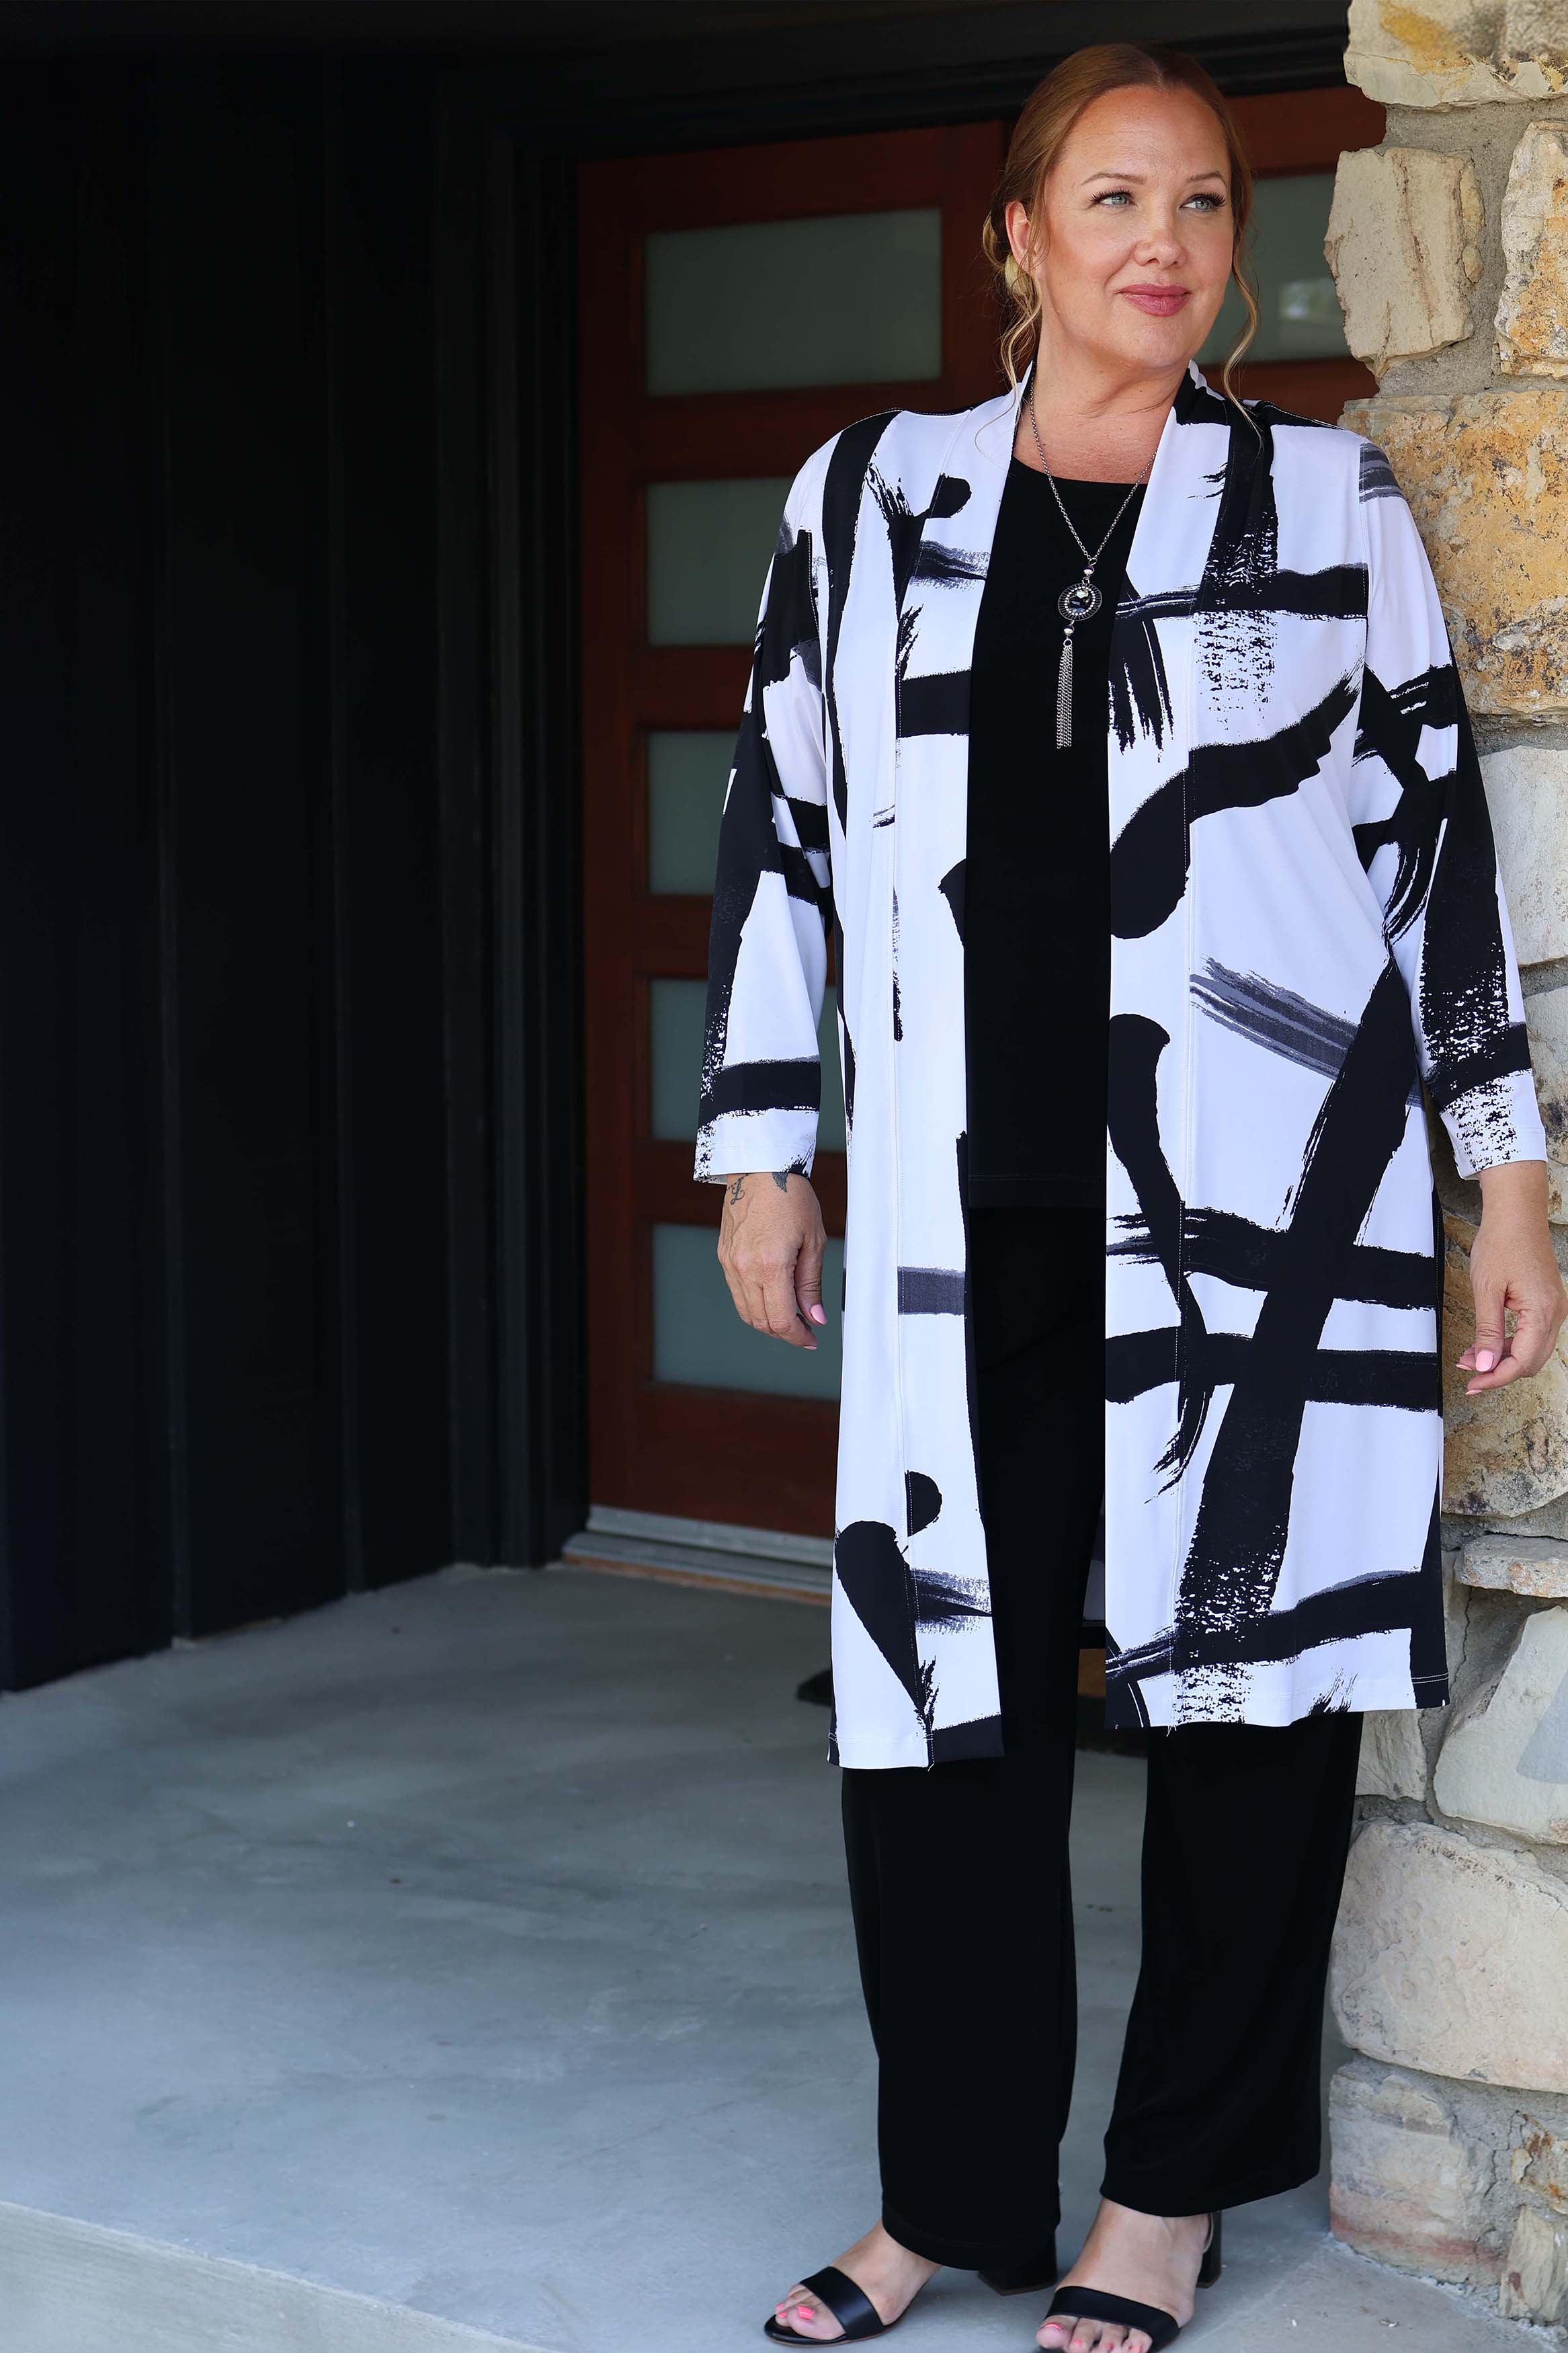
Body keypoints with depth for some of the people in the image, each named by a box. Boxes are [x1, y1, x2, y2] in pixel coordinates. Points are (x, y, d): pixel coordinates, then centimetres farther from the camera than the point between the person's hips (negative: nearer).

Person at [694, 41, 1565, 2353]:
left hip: (1272, 1207, -1)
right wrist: (763, 1151, 10)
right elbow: (781, 830, 12)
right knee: (941, 1679, 3)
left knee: (1257, 1678, 5)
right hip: (973, 1222, 1)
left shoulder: (1332, 504, 5)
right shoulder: (872, 499, 8)